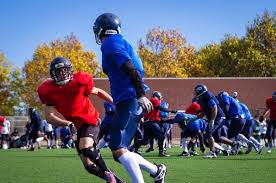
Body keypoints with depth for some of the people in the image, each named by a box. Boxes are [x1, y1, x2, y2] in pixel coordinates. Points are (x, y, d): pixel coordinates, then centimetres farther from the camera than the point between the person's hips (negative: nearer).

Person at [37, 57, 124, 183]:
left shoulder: (79, 81, -15)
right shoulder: (48, 91, -11)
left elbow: (97, 92, 3)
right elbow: (49, 117, -16)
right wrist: (68, 124, -32)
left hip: (90, 121, -4)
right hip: (76, 127, 4)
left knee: (86, 148, -31)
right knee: (89, 166, -2)